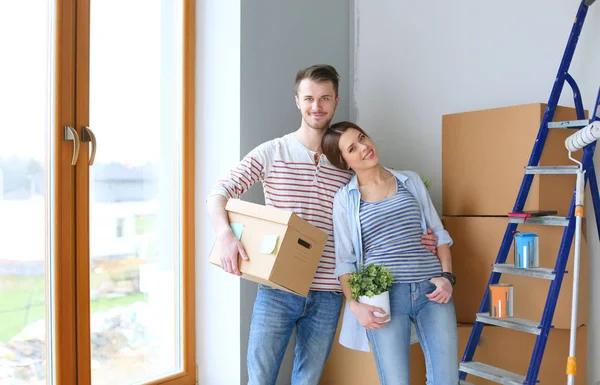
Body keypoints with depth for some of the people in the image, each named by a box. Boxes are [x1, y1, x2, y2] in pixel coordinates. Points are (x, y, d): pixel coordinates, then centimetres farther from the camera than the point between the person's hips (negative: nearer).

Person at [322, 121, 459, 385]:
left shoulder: (411, 181, 13)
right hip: (384, 297, -2)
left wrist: (447, 276, 1)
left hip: (432, 290, 2)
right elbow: (344, 260, 3)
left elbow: (438, 232, 15)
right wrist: (356, 305, -10)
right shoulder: (345, 199, 5)